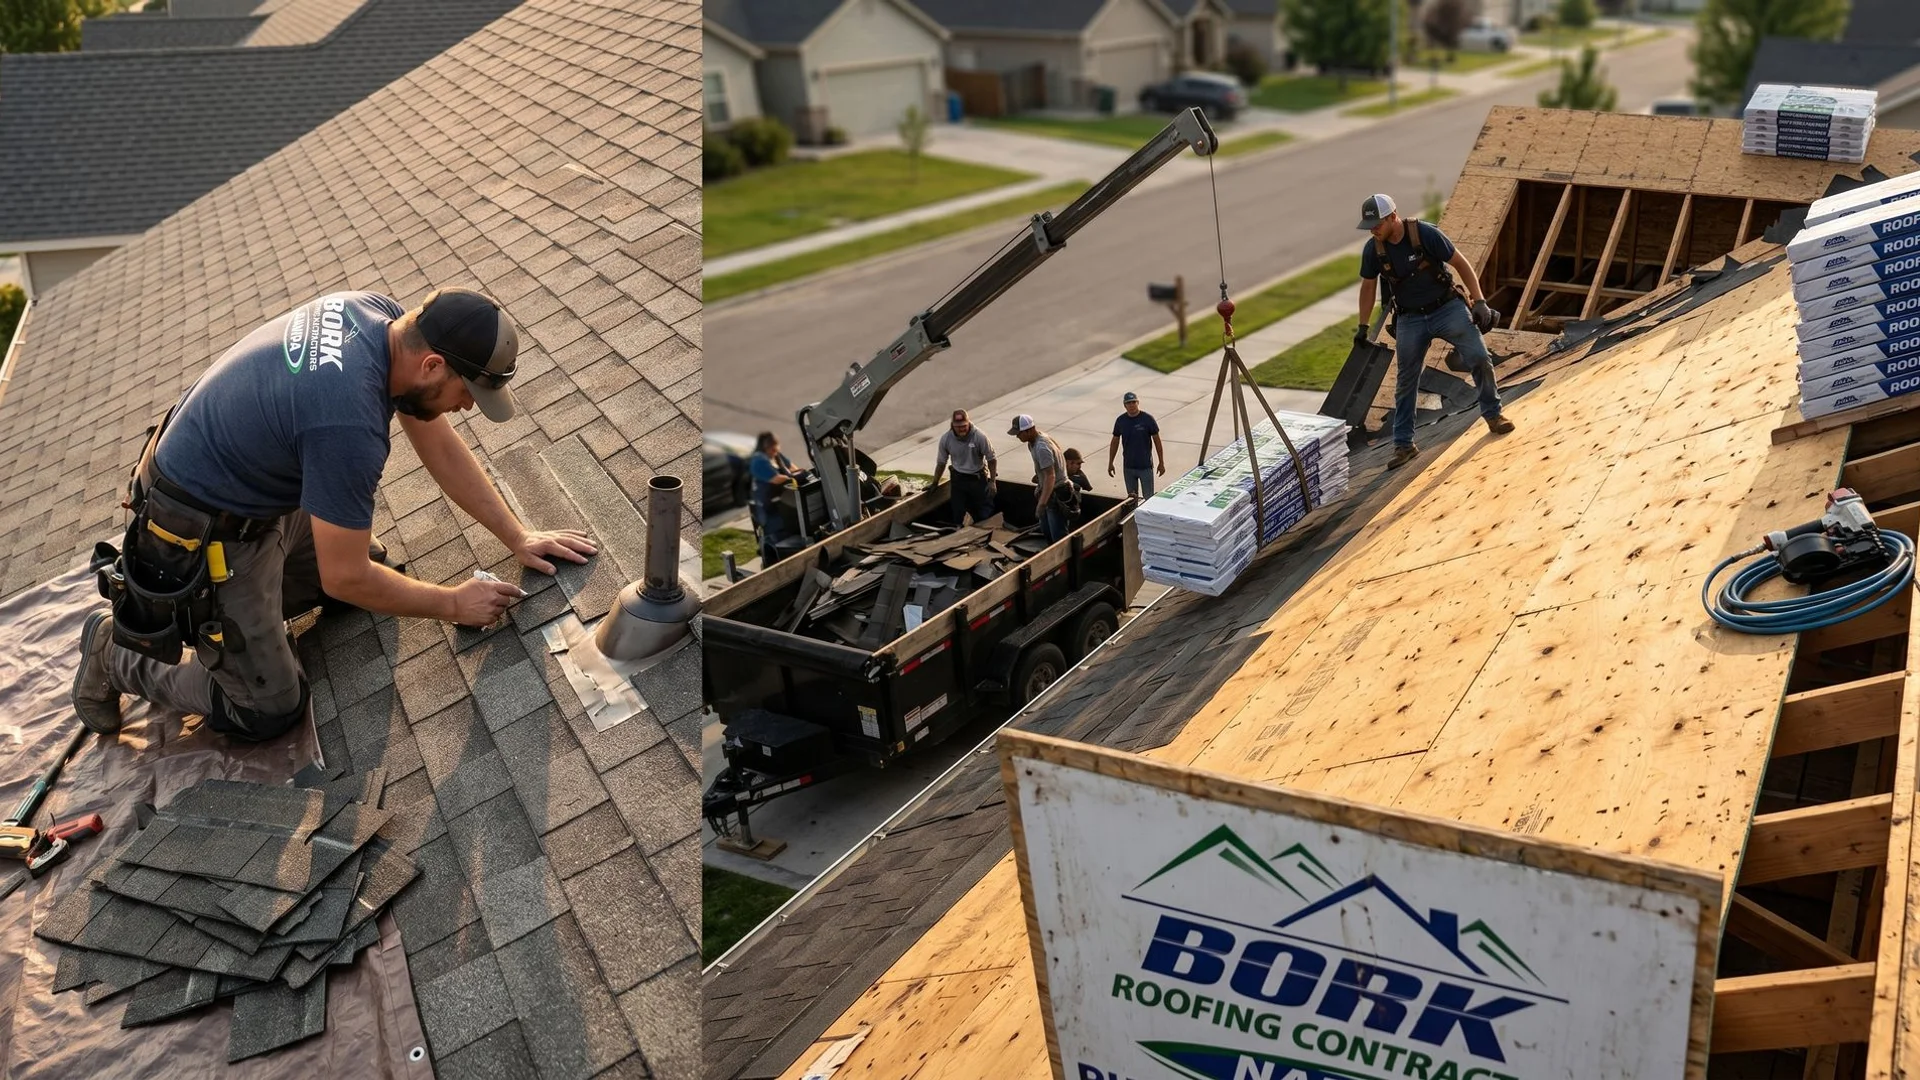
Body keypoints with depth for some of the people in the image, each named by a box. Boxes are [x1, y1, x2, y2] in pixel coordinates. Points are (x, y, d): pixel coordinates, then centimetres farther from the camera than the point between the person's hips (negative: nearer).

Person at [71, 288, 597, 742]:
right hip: (206, 534, -8)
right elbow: (345, 580, -25)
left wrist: (517, 537, -2)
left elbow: (440, 445, -1)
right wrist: (454, 605, -13)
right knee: (270, 712, 2)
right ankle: (116, 651, 19)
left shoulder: (383, 316, -13)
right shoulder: (349, 424, -37)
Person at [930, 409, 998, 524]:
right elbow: (941, 462, 2)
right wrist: (935, 483, 8)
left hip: (978, 478, -2)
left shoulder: (980, 436, -21)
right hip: (958, 479, 2)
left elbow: (991, 459, -11)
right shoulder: (946, 438, -13)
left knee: (985, 513, 2)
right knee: (957, 514, 7)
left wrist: (992, 481, -12)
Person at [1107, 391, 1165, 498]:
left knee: (1149, 498, -1)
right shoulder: (1120, 420, -2)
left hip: (1145, 466, -3)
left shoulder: (1147, 419, -10)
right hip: (1128, 466, 3)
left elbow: (1157, 441, -4)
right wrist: (1110, 463, 10)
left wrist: (1161, 463, -3)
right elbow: (1115, 442, 9)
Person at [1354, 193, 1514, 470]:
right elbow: (1368, 287, 8)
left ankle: (1493, 415, 11)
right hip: (1410, 319, 3)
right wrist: (1363, 327, 11)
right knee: (1405, 382, 4)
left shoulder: (1425, 234, -19)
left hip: (1447, 308, -2)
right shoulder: (1373, 249, -8)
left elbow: (1461, 263, -10)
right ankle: (1403, 444, 14)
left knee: (1480, 358, -12)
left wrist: (1479, 301, -13)